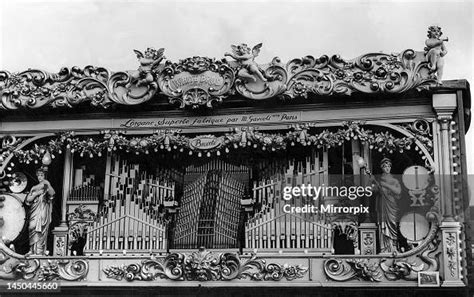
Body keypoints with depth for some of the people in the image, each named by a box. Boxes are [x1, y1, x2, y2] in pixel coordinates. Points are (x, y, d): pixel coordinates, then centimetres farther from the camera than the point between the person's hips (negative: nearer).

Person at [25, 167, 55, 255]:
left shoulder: (47, 186, 8)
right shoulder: (34, 187, 17)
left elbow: (52, 194, -13)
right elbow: (27, 199, 9)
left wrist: (48, 184, -24)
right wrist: (36, 193, -4)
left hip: (43, 212, -3)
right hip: (34, 213, 3)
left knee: (41, 233, -11)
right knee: (33, 232, -6)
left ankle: (40, 252, -12)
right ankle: (33, 252, -5)